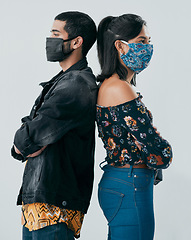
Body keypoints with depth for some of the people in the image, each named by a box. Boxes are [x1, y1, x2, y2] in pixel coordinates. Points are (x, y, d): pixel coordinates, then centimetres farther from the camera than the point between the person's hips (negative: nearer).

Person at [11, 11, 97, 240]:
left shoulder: (77, 85, -16)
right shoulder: (62, 81, 18)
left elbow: (27, 136, -17)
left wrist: (22, 144, 3)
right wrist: (24, 147, -3)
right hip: (36, 197, 9)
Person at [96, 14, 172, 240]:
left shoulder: (108, 85, 14)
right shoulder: (120, 89, -18)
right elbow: (159, 154, -19)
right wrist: (161, 156, 2)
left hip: (116, 184, 10)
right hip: (129, 188, -10)